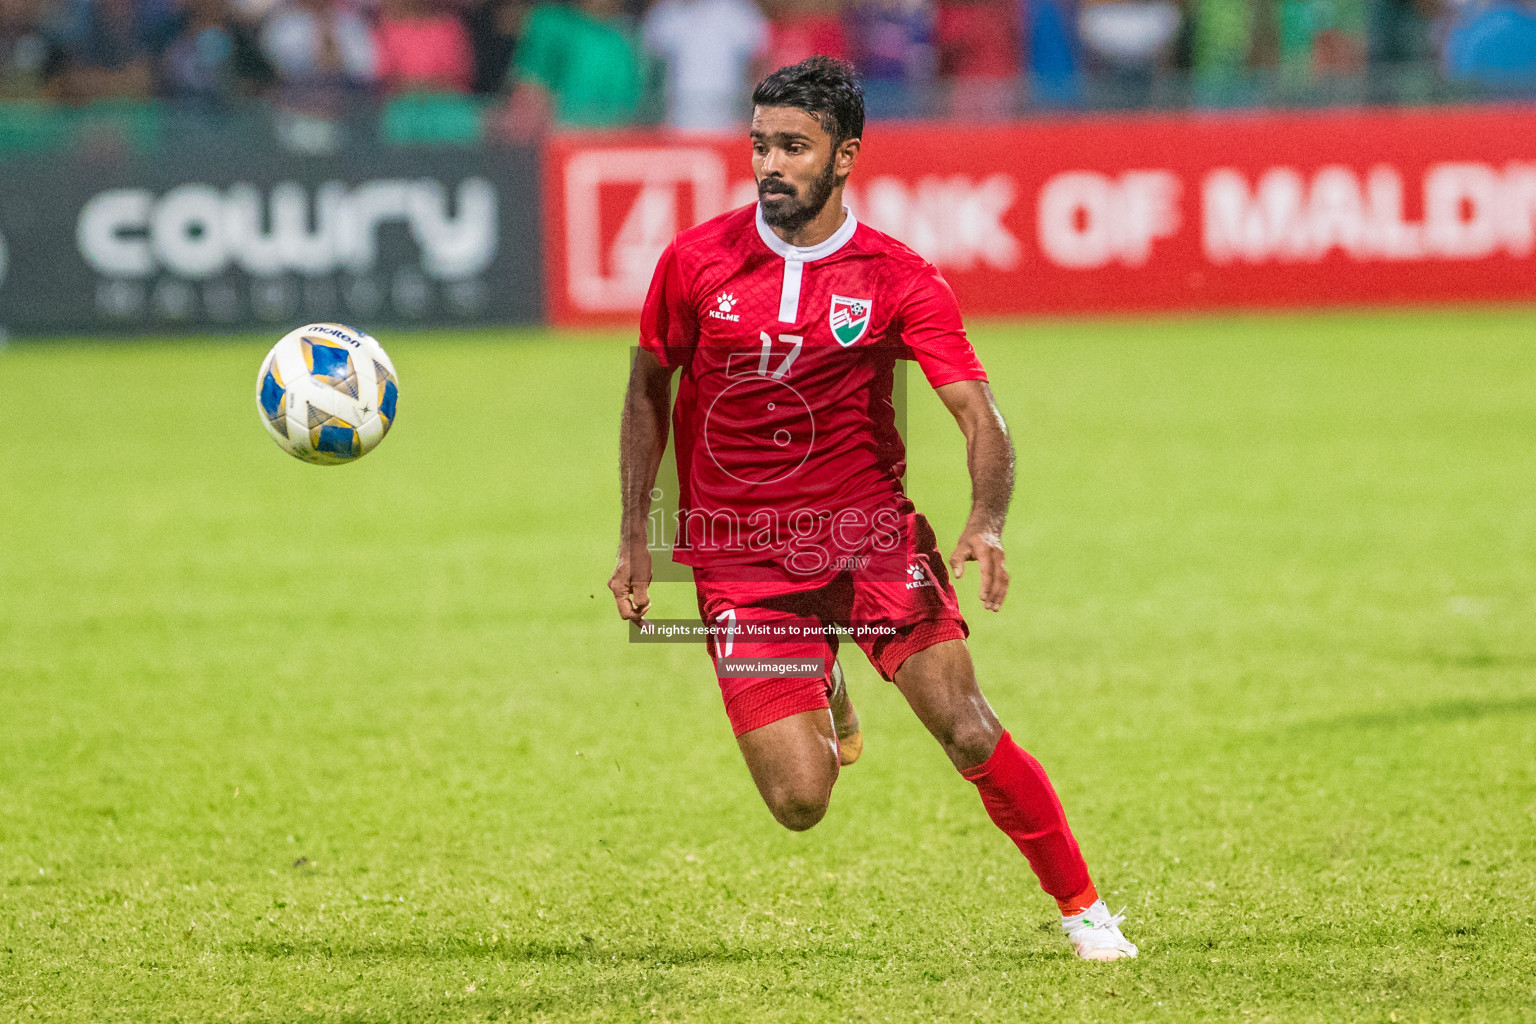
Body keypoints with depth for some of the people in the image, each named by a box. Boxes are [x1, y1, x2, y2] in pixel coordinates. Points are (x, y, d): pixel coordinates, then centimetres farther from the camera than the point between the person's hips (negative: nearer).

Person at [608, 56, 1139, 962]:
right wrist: (635, 539, 6)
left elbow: (979, 416, -14)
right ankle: (819, 702, 27)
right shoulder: (696, 263, -4)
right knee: (799, 802, -9)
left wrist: (987, 524, -33)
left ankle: (1083, 908, 7)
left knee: (970, 734, -13)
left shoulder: (898, 281, -8)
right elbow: (649, 391, 11)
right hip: (741, 562, 0)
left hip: (872, 536, 0)